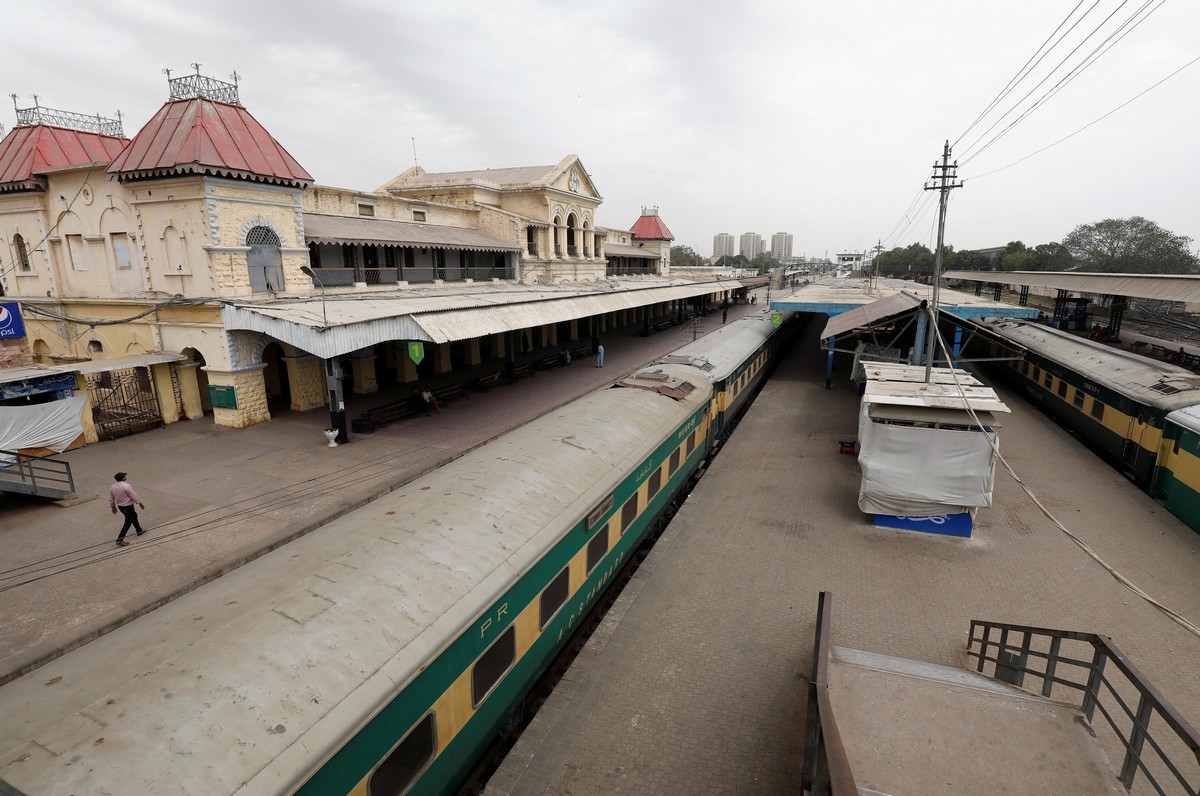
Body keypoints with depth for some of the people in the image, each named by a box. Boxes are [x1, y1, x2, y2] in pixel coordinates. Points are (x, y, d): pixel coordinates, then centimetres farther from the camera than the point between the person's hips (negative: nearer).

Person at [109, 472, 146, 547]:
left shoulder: (112, 487, -2)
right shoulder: (126, 486, -25)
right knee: (128, 522, 0)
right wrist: (140, 503, -7)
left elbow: (111, 499, 9)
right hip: (128, 507, -9)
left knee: (134, 516, 27)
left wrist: (113, 507, 23)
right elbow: (134, 496, -19)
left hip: (120, 506, 9)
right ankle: (120, 539, -5)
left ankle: (139, 530, 42)